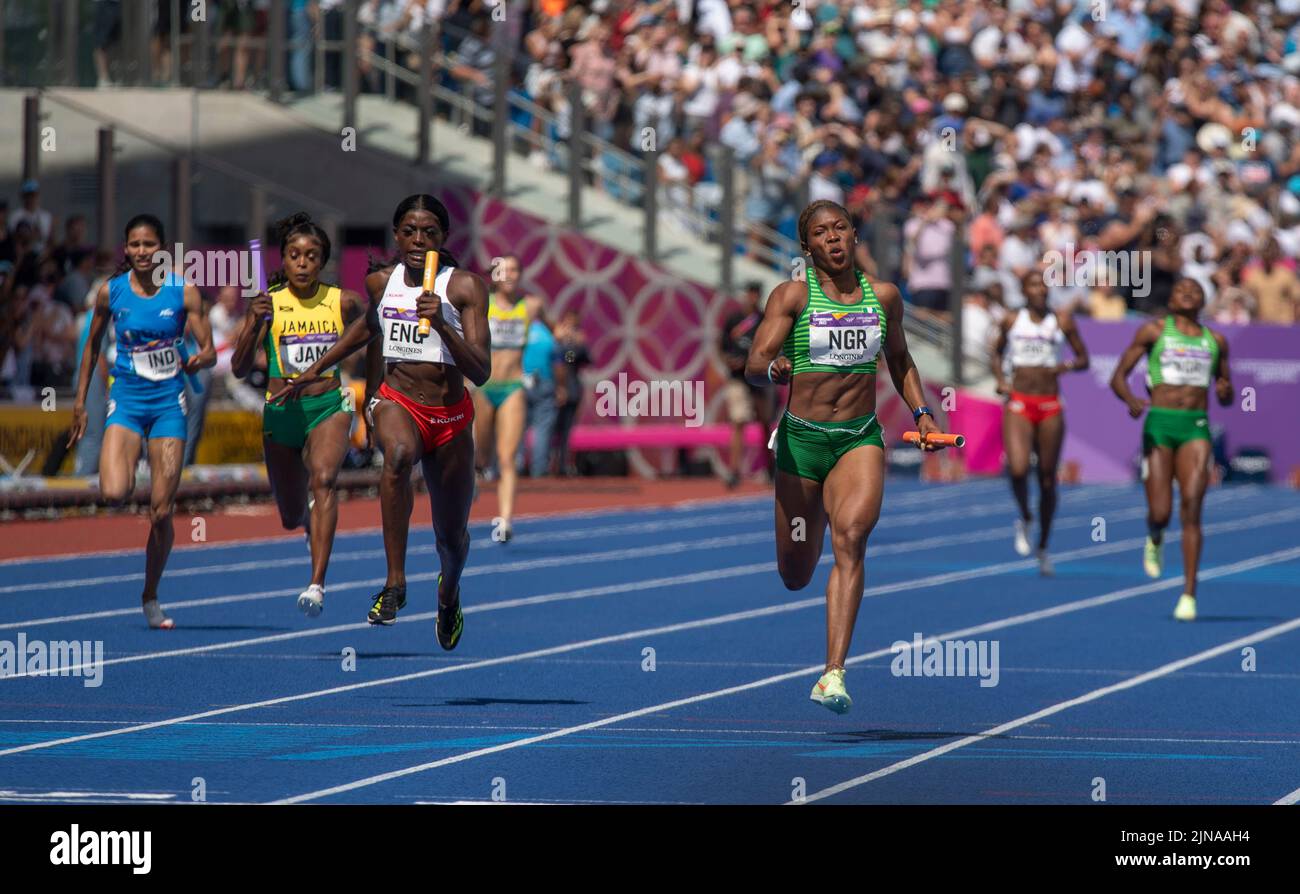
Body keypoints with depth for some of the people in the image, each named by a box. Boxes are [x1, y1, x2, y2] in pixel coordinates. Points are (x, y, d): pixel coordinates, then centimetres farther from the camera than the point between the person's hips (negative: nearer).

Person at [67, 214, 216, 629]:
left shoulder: (184, 292, -5)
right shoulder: (111, 292, -1)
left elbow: (209, 351, -5)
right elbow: (93, 345, 13)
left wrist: (199, 360, -28)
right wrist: (80, 402, 12)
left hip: (169, 401, 0)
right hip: (126, 399, 0)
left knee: (161, 511, -1)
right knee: (114, 493, -25)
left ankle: (151, 598, 16)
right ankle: (123, 468, 13)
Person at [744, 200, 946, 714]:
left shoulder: (884, 297, 7)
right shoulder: (792, 296, -3)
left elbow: (899, 360, 24)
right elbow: (754, 365, -11)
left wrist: (921, 412, 11)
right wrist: (774, 369, -33)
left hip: (861, 439, 1)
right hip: (802, 439, -1)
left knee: (851, 537, -25)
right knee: (796, 578, 7)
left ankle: (833, 675, -30)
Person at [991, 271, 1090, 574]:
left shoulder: (1062, 321, 3)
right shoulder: (1011, 321, 5)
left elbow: (1083, 359, 9)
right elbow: (997, 352, 21)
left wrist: (1067, 367, -13)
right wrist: (1000, 380, 3)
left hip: (1050, 407, 1)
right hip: (1018, 404, -1)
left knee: (1048, 479, 7)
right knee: (1017, 469, -22)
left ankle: (1043, 546, 24)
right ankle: (1024, 520, 10)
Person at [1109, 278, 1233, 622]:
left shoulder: (1215, 341, 16)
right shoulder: (1154, 331, 8)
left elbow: (1226, 397, 24)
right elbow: (1118, 377, 3)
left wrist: (1225, 391, -1)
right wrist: (1130, 400, -18)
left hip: (1196, 428, 1)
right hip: (1160, 425, -1)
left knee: (1191, 507, -15)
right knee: (1160, 512, -6)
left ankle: (1189, 594, -15)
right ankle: (1154, 540, 33)